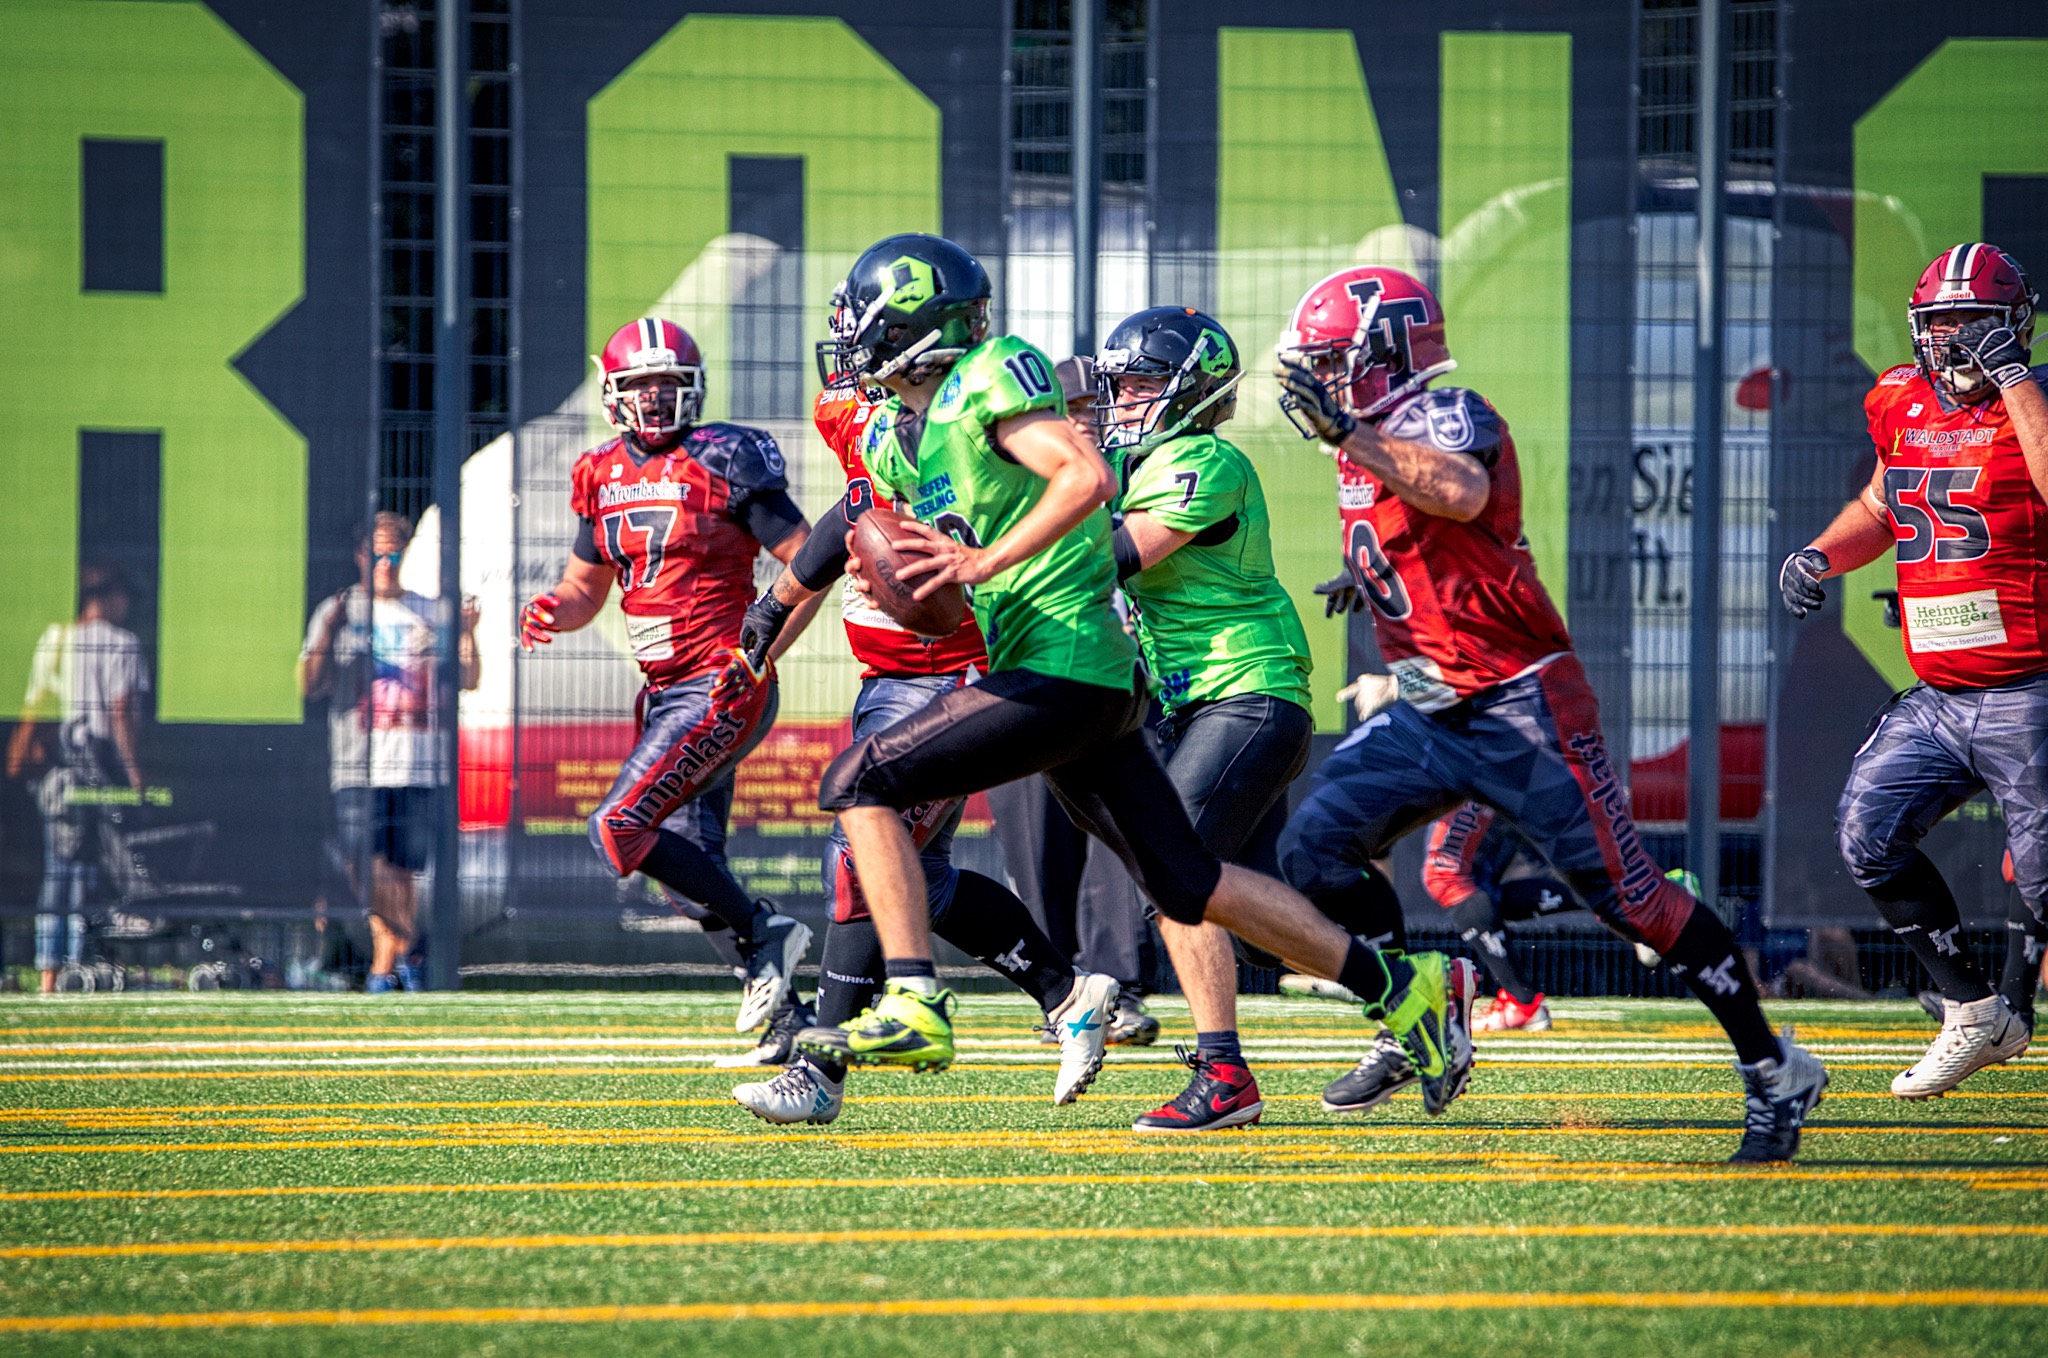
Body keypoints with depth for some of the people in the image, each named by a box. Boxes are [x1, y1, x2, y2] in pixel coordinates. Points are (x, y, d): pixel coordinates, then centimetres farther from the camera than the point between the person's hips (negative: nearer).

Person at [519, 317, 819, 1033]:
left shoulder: (726, 461, -9)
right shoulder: (604, 476, 11)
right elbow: (585, 589, 22)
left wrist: (759, 655, -18)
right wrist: (551, 612, -2)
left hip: (723, 689, -8)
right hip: (666, 696, 8)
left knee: (619, 829, -18)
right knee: (691, 861, 7)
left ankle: (763, 935, -7)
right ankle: (789, 1017, 15)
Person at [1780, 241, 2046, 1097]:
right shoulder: (1904, 404, 9)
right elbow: (1880, 505, 27)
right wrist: (1822, 554, 9)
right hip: (1936, 699, 7)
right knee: (1867, 833, -1)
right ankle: (1975, 1014, 12)